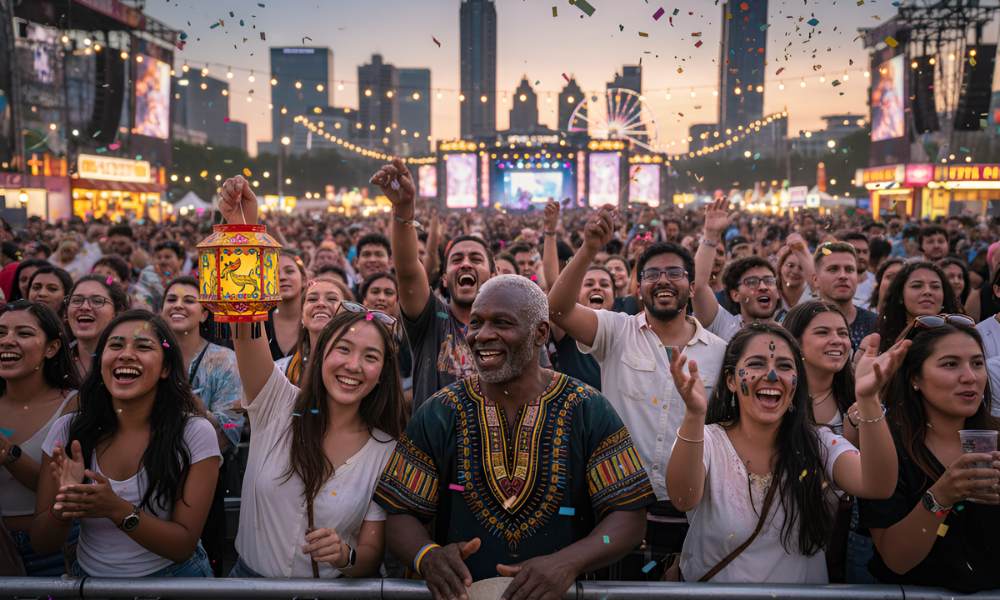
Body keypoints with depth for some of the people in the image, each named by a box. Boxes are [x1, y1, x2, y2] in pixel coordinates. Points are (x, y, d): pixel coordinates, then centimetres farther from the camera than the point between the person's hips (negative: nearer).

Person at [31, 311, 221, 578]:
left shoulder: (195, 434, -19)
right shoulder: (67, 431, -10)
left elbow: (184, 546, -19)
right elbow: (42, 544, -7)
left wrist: (118, 510, -33)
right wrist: (64, 505, -27)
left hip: (172, 574, -2)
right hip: (88, 573, 2)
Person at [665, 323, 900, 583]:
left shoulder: (819, 444, -1)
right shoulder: (706, 442, -9)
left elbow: (877, 486, -19)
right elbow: (684, 498, -28)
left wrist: (868, 400, -32)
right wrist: (694, 415, -44)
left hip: (803, 582, 2)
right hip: (713, 587, -2)